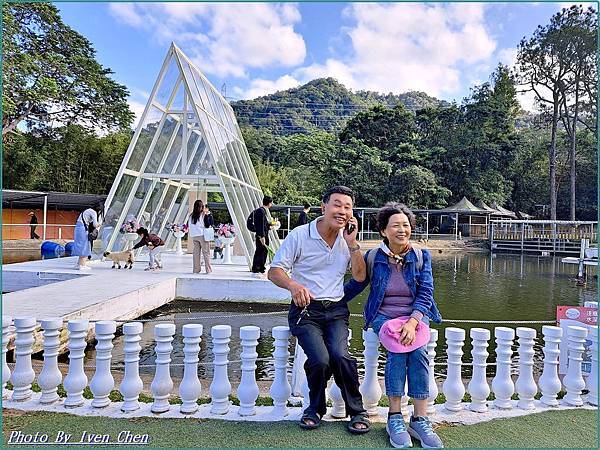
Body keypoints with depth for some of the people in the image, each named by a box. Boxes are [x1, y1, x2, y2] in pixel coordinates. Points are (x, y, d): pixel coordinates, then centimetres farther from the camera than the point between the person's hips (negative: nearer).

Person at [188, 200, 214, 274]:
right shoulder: (205, 215, -9)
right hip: (203, 235, -5)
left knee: (196, 252, 10)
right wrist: (210, 215, -2)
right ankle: (208, 269, 2)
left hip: (194, 236, 5)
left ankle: (196, 269, 13)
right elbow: (211, 223, -12)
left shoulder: (191, 215, 6)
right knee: (206, 252, 2)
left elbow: (188, 225, 9)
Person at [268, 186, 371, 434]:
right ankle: (316, 408, 8)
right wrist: (293, 285, -29)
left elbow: (360, 276, 2)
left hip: (336, 310, 3)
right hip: (306, 309, -2)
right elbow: (274, 271, -7)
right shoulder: (300, 235, -6)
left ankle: (357, 411, 1)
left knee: (340, 355, -25)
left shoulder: (348, 239, 7)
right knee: (320, 360, -24)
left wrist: (352, 243, -9)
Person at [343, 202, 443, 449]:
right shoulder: (373, 257, 1)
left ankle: (420, 420, -18)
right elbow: (354, 285, 9)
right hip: (384, 316, -1)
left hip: (416, 315, 1)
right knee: (398, 347, -30)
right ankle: (394, 418, -18)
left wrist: (412, 322, -20)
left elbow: (426, 293, -4)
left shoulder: (421, 256, 3)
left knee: (418, 351, -29)